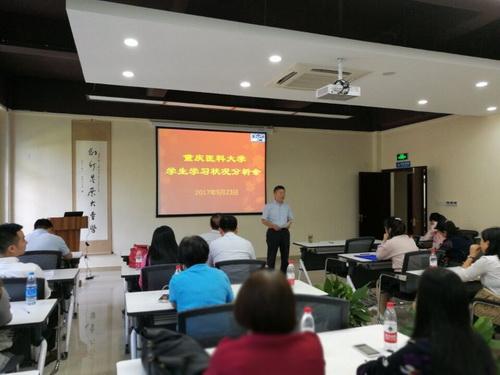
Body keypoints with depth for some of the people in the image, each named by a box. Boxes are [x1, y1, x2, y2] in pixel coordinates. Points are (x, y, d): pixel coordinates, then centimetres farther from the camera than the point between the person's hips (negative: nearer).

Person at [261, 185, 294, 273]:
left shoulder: (287, 207, 12)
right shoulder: (269, 206, -1)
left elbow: (291, 218, 18)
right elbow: (263, 220, -4)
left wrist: (289, 223, -5)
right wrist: (273, 225, -17)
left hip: (284, 232, 5)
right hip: (273, 232, -4)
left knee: (285, 254, 9)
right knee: (271, 255, -2)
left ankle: (284, 274, 19)